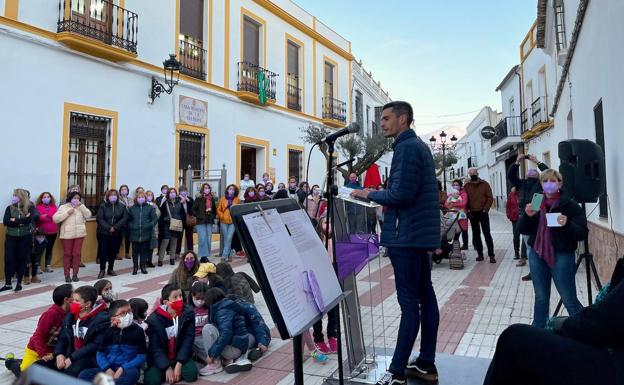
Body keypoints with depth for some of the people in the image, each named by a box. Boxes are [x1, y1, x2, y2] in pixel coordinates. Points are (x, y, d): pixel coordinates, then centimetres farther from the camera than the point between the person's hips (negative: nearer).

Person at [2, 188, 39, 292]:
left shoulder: (30, 207, -3)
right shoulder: (9, 208, 3)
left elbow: (36, 216, -23)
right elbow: (5, 222, -9)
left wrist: (15, 220, -24)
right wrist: (23, 221, -19)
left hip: (25, 238, -2)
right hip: (11, 237, 2)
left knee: (22, 259, 5)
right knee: (9, 259, 1)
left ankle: (19, 283, 16)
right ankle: (8, 284, 10)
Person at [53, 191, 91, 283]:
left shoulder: (81, 207, 11)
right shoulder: (63, 207, 3)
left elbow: (88, 215, -4)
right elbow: (55, 219, -6)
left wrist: (81, 206, -11)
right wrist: (67, 213, -14)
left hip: (79, 234, 2)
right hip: (67, 234, -2)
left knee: (77, 254, 4)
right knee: (67, 254, 3)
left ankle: (75, 274, 12)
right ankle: (67, 275, 10)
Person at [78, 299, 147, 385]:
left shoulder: (137, 331, 0)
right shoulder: (109, 331, 9)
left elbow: (142, 356, -5)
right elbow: (100, 353, 7)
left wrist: (122, 369, -17)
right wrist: (107, 369, -12)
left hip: (128, 369, -4)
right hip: (109, 369, 4)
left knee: (132, 373, -38)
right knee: (83, 375, -20)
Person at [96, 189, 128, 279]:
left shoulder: (122, 206, 4)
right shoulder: (103, 206, -1)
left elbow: (125, 218, -4)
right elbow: (99, 218, -8)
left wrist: (115, 227, -14)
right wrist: (108, 228, -17)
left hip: (117, 233, 2)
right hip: (104, 233, -2)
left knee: (113, 251, 8)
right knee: (103, 251, -1)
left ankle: (111, 269, 22)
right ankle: (102, 270, 9)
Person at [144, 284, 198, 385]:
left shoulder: (188, 313, -11)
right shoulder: (154, 319, -13)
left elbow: (188, 340, -11)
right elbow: (155, 347, -12)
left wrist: (179, 364, -20)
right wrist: (167, 368, -20)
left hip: (181, 356, 0)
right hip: (161, 358, 0)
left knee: (191, 374, -25)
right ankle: (165, 372, 9)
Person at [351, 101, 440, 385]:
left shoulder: (407, 147, -13)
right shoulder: (418, 145, 19)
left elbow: (400, 194, -21)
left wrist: (370, 195, -7)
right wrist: (384, 199, 11)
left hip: (407, 235, -10)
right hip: (420, 233, 10)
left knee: (409, 303, -6)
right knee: (425, 297, 11)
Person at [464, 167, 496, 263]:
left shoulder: (485, 184, 2)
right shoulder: (466, 186, 6)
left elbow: (490, 198, -2)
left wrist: (485, 209, -11)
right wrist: (467, 210, -6)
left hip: (483, 212, -3)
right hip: (472, 213, 3)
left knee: (487, 234, -4)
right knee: (476, 234, 8)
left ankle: (491, 255, -2)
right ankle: (480, 254, 16)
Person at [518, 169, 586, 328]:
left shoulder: (570, 205, -6)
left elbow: (582, 233, -10)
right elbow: (523, 230, 6)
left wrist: (567, 224, -28)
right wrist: (528, 216, -13)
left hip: (562, 256, -4)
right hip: (537, 255, 5)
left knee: (569, 300, 1)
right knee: (541, 297, 15)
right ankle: (538, 330, 26)